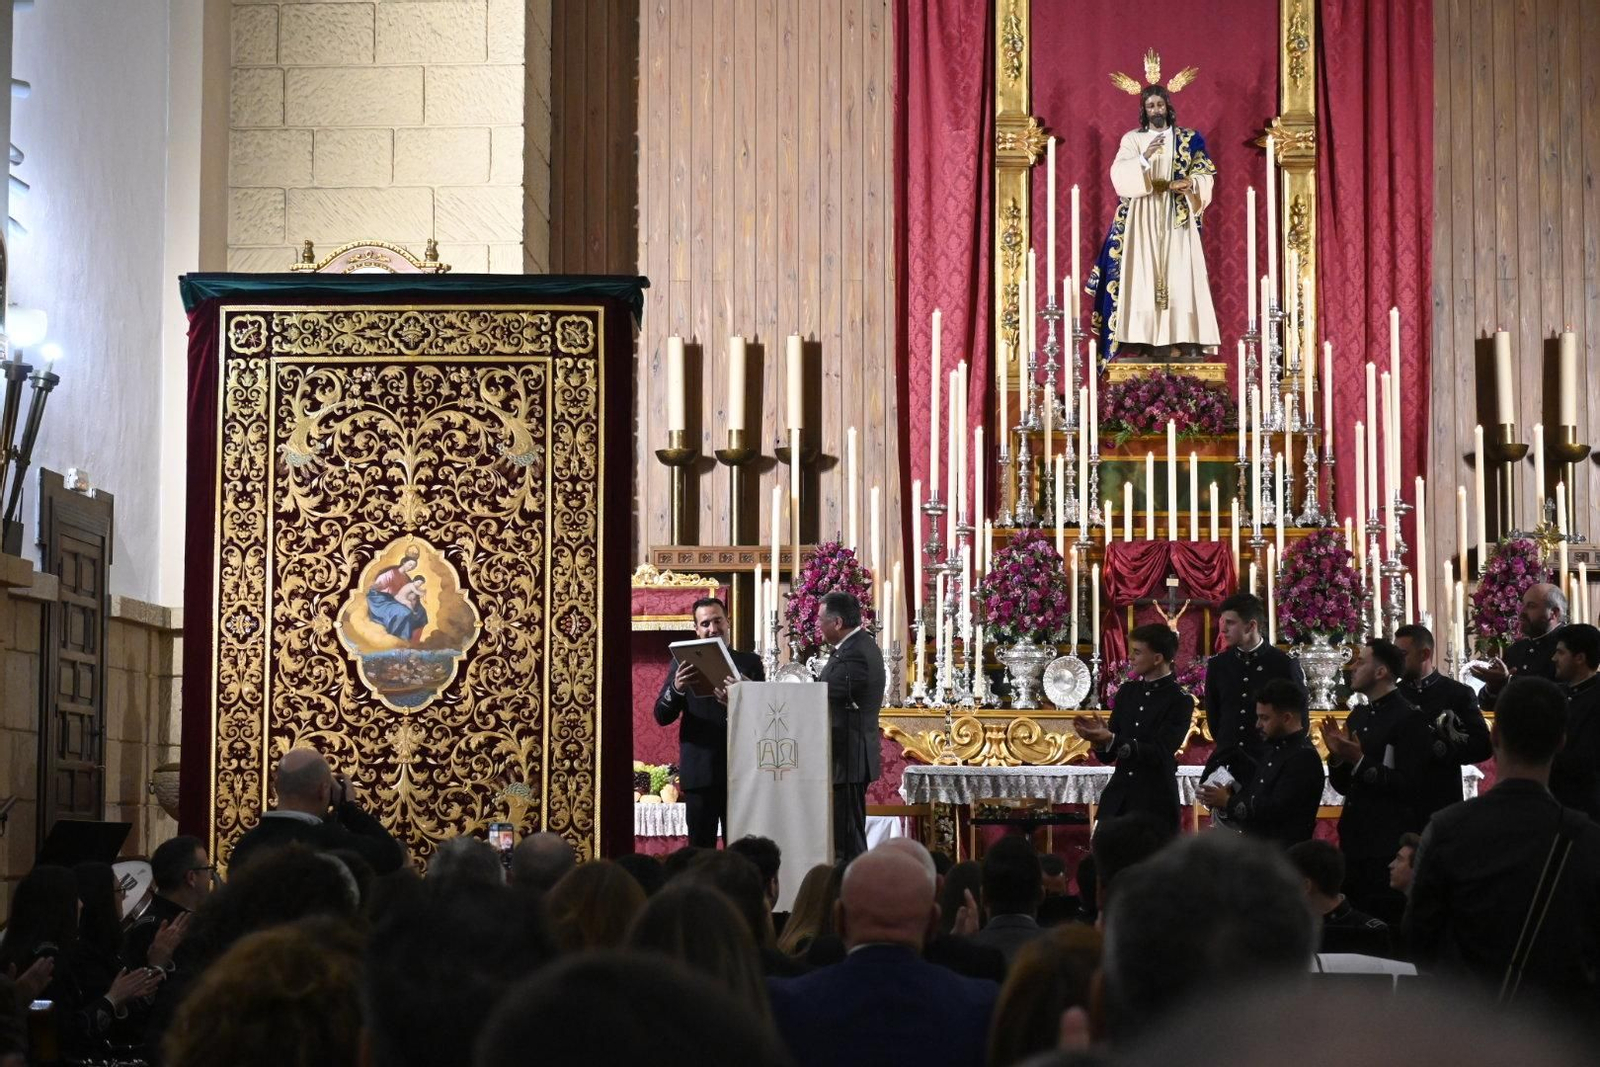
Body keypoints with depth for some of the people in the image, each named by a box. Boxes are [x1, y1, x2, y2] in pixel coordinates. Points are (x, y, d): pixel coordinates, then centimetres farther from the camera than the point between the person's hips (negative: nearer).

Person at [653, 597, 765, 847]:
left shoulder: (749, 663, 7)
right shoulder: (684, 663, 8)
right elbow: (662, 717, 3)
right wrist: (676, 689, -18)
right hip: (700, 772, 0)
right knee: (700, 852, 2)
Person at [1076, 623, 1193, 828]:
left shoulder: (1180, 701, -5)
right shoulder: (1127, 692, 11)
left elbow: (1159, 753, -16)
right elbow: (1107, 756, 11)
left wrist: (1111, 739, -25)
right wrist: (1099, 740, -11)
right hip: (1118, 798, 5)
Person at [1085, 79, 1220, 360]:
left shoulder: (1187, 139, 9)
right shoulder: (1132, 140, 7)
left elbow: (1206, 177, 4)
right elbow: (1119, 174, -8)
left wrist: (1190, 183, -18)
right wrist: (1145, 158, -24)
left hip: (1176, 220, 1)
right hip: (1142, 219, -1)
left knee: (1180, 274, -8)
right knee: (1144, 276, -9)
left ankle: (1184, 338, -10)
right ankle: (1146, 341, -12)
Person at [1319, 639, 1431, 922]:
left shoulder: (1409, 717, -11)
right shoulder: (1357, 716, 14)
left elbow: (1409, 785, -18)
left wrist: (1360, 761, -19)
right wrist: (1337, 755, -2)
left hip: (1390, 844, -8)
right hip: (1355, 840, 8)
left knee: (1384, 919, -3)